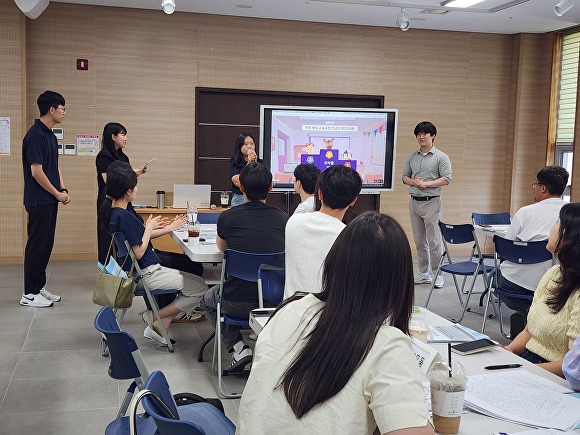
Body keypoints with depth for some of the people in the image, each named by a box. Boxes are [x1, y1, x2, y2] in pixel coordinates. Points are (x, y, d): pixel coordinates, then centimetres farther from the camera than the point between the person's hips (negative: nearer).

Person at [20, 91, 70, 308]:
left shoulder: (50, 135, 13)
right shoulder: (35, 135, -17)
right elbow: (36, 171, -20)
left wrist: (63, 190, 5)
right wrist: (57, 193, -12)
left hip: (49, 200, 9)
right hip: (39, 201, -9)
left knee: (46, 245, 13)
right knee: (37, 245, -3)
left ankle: (39, 287, 22)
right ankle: (29, 294, 5)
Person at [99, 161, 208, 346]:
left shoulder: (117, 209, 6)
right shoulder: (124, 217, -25)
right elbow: (139, 252, -23)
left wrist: (168, 228, 11)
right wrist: (149, 228, -9)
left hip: (147, 269, 11)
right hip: (145, 274, -11)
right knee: (200, 289, -10)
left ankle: (158, 328, 13)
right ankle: (155, 318, 4)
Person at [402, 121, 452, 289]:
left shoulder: (441, 157, -3)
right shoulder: (412, 156, 12)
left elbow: (446, 179, -10)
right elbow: (405, 176, 14)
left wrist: (426, 184, -16)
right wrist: (414, 182, -7)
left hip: (431, 202, -5)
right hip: (414, 201, 5)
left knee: (434, 241, -5)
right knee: (419, 241, 10)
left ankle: (437, 274, 4)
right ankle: (424, 273, 19)